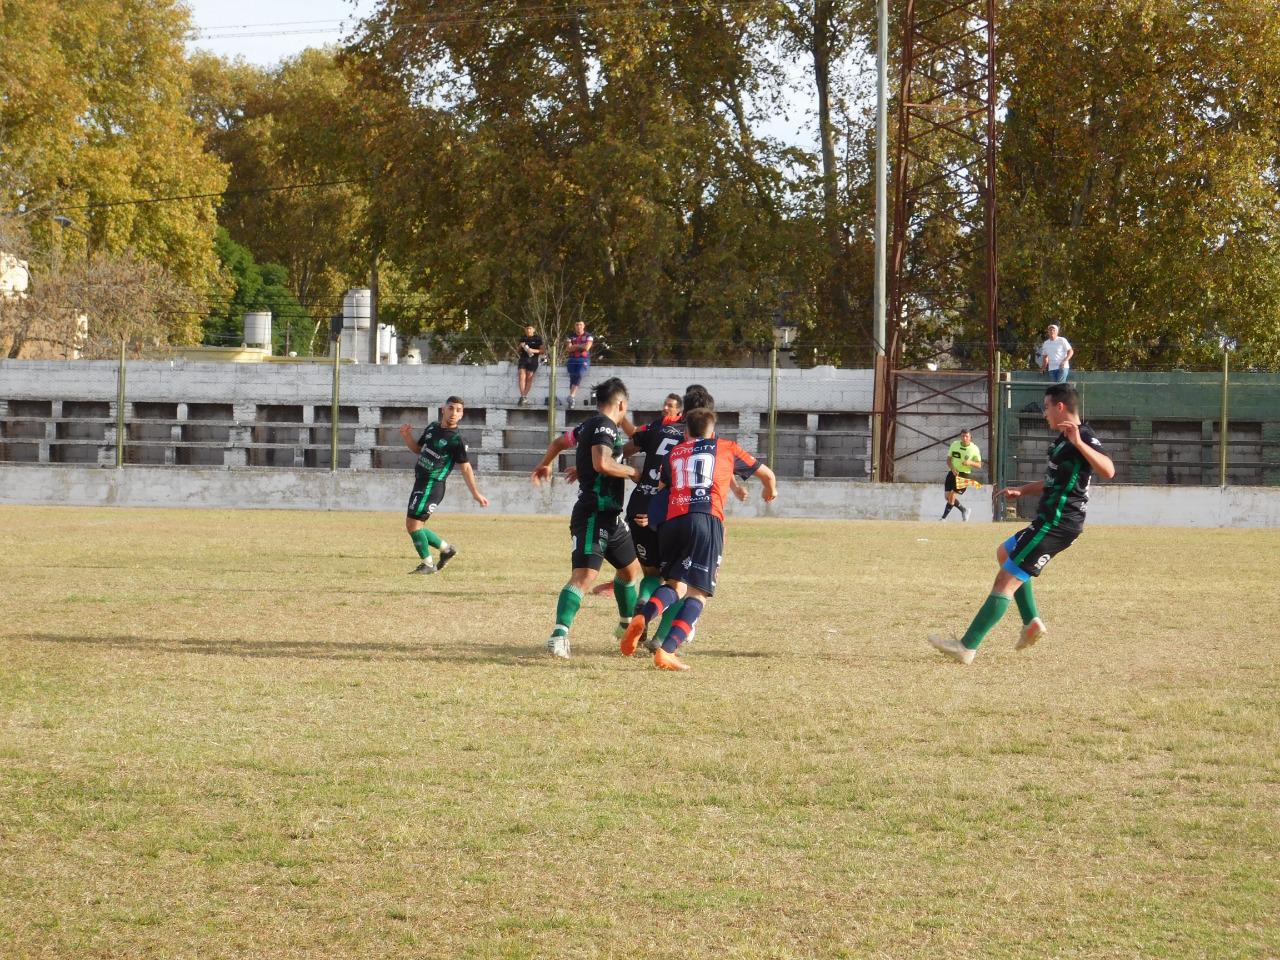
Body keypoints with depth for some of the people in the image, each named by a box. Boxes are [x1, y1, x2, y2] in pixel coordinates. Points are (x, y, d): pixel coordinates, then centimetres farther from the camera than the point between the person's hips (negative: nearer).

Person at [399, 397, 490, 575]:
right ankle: (446, 549, 28)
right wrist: (407, 436, 4)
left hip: (432, 486, -8)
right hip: (420, 483, 8)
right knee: (414, 526, 12)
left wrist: (475, 493, -16)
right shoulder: (432, 428, 11)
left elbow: (466, 468, -10)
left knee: (413, 523, -11)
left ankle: (428, 564, 1)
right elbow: (418, 449, 23)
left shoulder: (457, 440, -12)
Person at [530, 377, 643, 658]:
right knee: (585, 575, -21)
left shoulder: (589, 425, 16)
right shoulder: (605, 426, -12)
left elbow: (559, 442, 34)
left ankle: (627, 626, 40)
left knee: (630, 567, 24)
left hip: (609, 516, 10)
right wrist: (632, 472, -13)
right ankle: (559, 636, -29)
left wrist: (545, 465, 53)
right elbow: (602, 463, -29)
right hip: (594, 515, -10)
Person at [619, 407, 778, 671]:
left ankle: (641, 618, -15)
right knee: (698, 593, -2)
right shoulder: (727, 448, 23)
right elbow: (767, 474, 36)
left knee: (675, 584, 15)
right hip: (707, 519, -3)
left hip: (672, 520, 3)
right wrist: (771, 491, 57)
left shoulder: (674, 452, 26)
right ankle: (667, 651, -19)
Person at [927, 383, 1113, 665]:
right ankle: (1032, 622, 19)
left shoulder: (1083, 439, -16)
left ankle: (967, 647, -10)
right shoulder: (1063, 439, 17)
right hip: (1051, 522, 11)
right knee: (1005, 553, 30)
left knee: (1006, 581, -10)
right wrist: (1021, 491, 29)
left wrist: (1079, 443, -43)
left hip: (1056, 525, -11)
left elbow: (1108, 471, -34)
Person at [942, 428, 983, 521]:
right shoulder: (954, 444, 1)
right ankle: (964, 510, 26)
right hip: (953, 473, 4)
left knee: (952, 496, -13)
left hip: (964, 475, -4)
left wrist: (970, 462, -23)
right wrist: (952, 468, -11)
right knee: (948, 497, 3)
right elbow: (948, 459, 8)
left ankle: (944, 518, -3)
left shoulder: (974, 449, -7)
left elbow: (979, 465, -2)